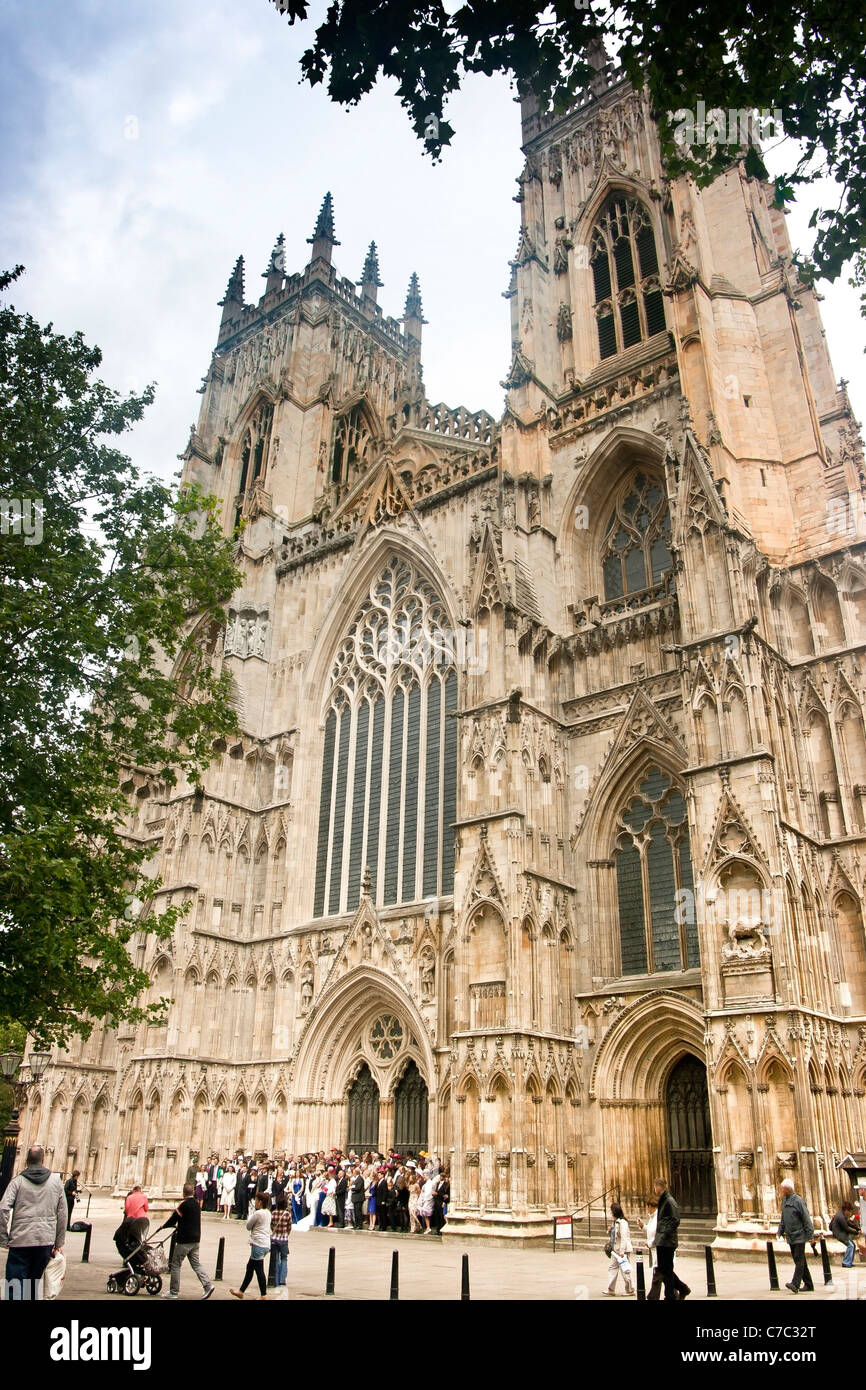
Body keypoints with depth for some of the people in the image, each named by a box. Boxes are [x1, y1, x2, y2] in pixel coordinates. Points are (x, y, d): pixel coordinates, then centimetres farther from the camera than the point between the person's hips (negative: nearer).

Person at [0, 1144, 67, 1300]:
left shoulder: (18, 1181, 1)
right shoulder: (56, 1181, 7)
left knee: (15, 1286, 1)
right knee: (33, 1283, 18)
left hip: (20, 1242, -2)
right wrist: (59, 1242, 13)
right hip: (46, 1242, 2)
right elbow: (62, 1214, 7)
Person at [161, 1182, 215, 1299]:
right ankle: (208, 1285, -2)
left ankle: (174, 1292, 11)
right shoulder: (196, 1204, 9)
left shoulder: (183, 1204, -14)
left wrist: (163, 1226, 9)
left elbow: (173, 1218, -10)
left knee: (175, 1265, 6)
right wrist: (178, 1226, 32)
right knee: (196, 1264, 11)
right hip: (196, 1239, 7)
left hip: (184, 1240, -7)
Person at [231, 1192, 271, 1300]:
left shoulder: (257, 1213, -16)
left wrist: (248, 1217, 10)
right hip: (266, 1244, 10)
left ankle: (263, 1295, 3)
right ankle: (241, 1291, 29)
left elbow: (248, 1226, -5)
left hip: (258, 1245, -10)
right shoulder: (268, 1213, 10)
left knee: (259, 1270, -2)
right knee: (250, 1266, 19)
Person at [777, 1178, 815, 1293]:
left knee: (799, 1260, -11)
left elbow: (806, 1219, -13)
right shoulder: (784, 1201, 10)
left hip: (799, 1236, -8)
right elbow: (783, 1218, 18)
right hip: (790, 1237, 8)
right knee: (799, 1261, 12)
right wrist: (780, 1231, 12)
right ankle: (808, 1285, 21)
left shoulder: (798, 1201, -13)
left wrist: (810, 1234, -14)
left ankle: (795, 1284, -17)